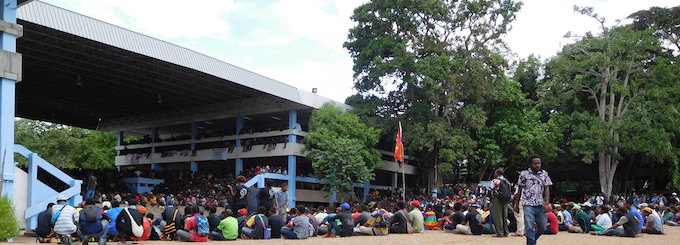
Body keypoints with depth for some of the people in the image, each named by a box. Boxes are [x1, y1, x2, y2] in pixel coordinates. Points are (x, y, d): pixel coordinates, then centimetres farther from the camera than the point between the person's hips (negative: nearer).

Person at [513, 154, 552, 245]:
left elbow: (547, 189, 2)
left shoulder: (544, 174, 7)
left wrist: (546, 203, -11)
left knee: (543, 226, 10)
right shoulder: (524, 174, 2)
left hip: (540, 204, 3)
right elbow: (520, 190, 7)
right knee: (529, 227, -8)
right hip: (528, 204, -3)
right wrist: (516, 204, 8)